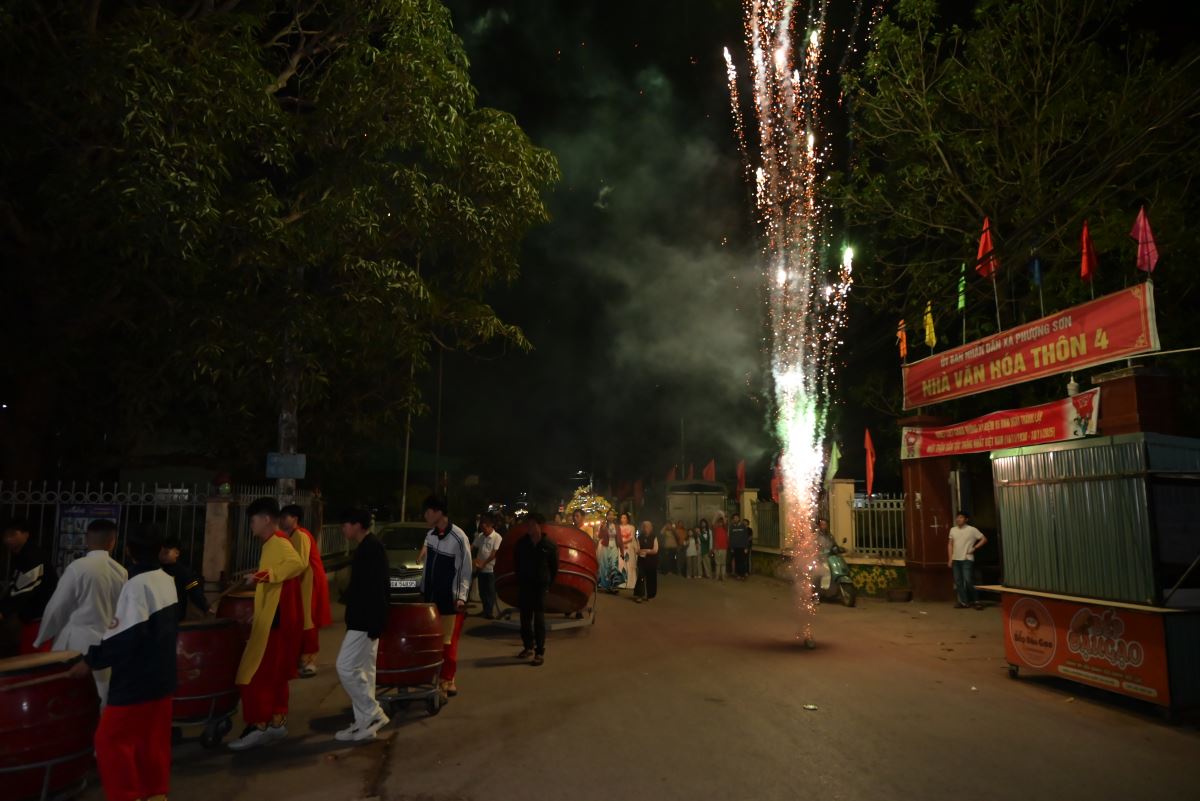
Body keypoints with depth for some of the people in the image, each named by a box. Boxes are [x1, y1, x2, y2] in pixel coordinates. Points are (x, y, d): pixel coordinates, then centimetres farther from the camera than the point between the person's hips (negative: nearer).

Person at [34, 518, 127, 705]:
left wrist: (41, 640, 11)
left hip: (77, 643, -4)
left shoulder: (78, 567, -10)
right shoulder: (122, 572, 2)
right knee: (99, 702, 9)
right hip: (106, 645, 4)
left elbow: (57, 607, -3)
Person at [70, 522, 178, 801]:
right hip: (162, 674, 8)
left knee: (110, 740, 3)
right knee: (155, 740, 17)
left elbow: (126, 636, -25)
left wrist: (91, 660, -15)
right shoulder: (167, 580, 5)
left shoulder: (136, 584, -20)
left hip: (137, 678, -8)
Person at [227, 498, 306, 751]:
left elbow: (298, 564, -35)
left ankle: (258, 727, 0)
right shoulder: (273, 543, 16)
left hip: (276, 621, -10)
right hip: (275, 619, 10)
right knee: (274, 674, 14)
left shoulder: (278, 542, -15)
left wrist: (262, 575, -36)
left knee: (256, 675, -5)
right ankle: (277, 723, 21)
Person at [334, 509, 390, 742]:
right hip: (363, 620, 10)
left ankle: (373, 714, 2)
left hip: (366, 621, -10)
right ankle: (365, 723, 20)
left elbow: (377, 588, -23)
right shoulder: (366, 547, 13)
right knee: (363, 669, 13)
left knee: (346, 668, -7)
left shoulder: (373, 548, -18)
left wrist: (375, 624, -24)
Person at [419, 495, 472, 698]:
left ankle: (448, 679, 11)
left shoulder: (458, 537, -16)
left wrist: (462, 597, -18)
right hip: (430, 597, 6)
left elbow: (465, 570, -12)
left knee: (448, 641, 0)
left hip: (450, 598, -6)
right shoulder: (430, 535, 4)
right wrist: (423, 589, 12)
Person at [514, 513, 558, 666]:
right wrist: (519, 580, 10)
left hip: (541, 585, -3)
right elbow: (516, 563, 12)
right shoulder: (521, 543, 1)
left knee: (539, 618, -5)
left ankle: (540, 652, 0)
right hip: (524, 584, 3)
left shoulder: (550, 544, -6)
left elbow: (554, 567, 2)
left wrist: (548, 584, 1)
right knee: (525, 617, 8)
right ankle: (528, 646, 24)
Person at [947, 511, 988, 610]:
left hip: (967, 559, -5)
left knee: (968, 581, -10)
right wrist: (950, 559, 6)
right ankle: (963, 602, 12)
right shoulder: (953, 530, 8)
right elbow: (950, 544, 11)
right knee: (958, 582, 5)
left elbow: (984, 539, -2)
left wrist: (974, 548, -8)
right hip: (956, 560, 5)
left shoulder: (972, 530, -6)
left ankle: (976, 600, 5)